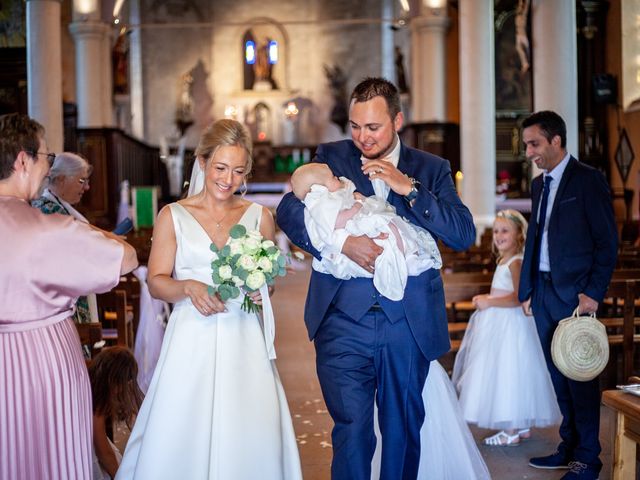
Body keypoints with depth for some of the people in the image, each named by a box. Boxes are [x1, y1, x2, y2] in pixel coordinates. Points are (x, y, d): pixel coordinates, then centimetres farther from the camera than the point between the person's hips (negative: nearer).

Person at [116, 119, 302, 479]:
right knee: (181, 439, -5)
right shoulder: (173, 216, 4)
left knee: (249, 439, -3)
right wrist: (189, 288, -18)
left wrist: (262, 290, -6)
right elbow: (156, 281, 1)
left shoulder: (260, 217, 9)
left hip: (243, 340, 1)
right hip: (192, 340, -1)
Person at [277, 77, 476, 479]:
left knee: (403, 431, 12)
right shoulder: (332, 157, 8)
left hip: (408, 325, 1)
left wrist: (408, 187, -12)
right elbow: (289, 209, -5)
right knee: (352, 430, -5)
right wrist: (341, 242, -21)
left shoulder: (431, 169, 8)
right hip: (345, 322, -1)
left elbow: (464, 234, -3)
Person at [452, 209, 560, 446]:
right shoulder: (505, 260, 13)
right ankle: (521, 426, 25)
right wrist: (486, 298, 10)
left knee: (508, 373, -4)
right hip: (500, 324, 10)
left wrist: (489, 302, -20)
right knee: (508, 375, 15)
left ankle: (511, 432, 3)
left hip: (509, 324, -10)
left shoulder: (515, 262, -17)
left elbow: (518, 298, -27)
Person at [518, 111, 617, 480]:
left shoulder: (588, 180, -7)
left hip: (574, 293, -7)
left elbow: (608, 241, -9)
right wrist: (527, 290, 14)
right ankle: (570, 446, 23)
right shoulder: (539, 184, 15)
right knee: (559, 374, 12)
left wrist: (593, 292, -14)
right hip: (544, 292, 7)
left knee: (580, 374, -1)